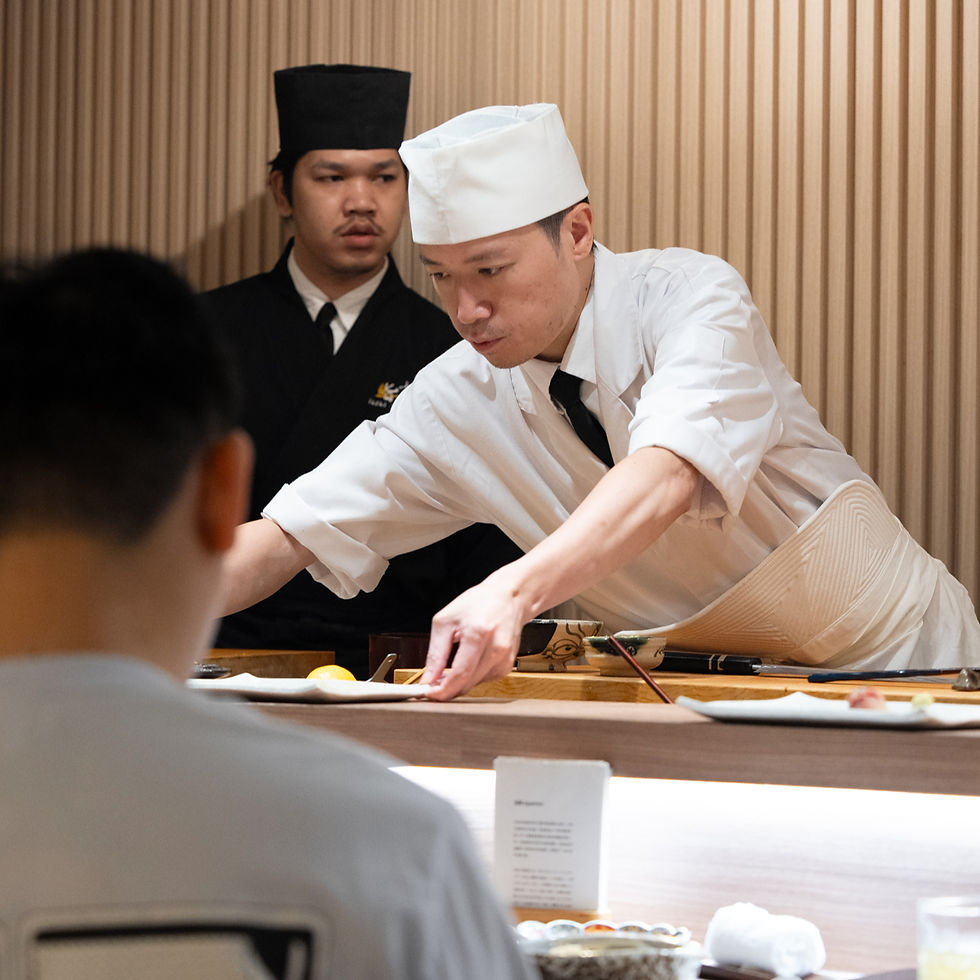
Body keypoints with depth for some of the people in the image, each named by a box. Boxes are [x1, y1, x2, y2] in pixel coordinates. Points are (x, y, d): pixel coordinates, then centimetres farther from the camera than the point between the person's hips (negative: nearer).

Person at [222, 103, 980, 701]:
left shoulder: (692, 296, -21)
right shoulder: (462, 400, -7)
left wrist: (514, 591, -56)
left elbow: (667, 478, -39)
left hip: (898, 646, -4)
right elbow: (287, 537, -5)